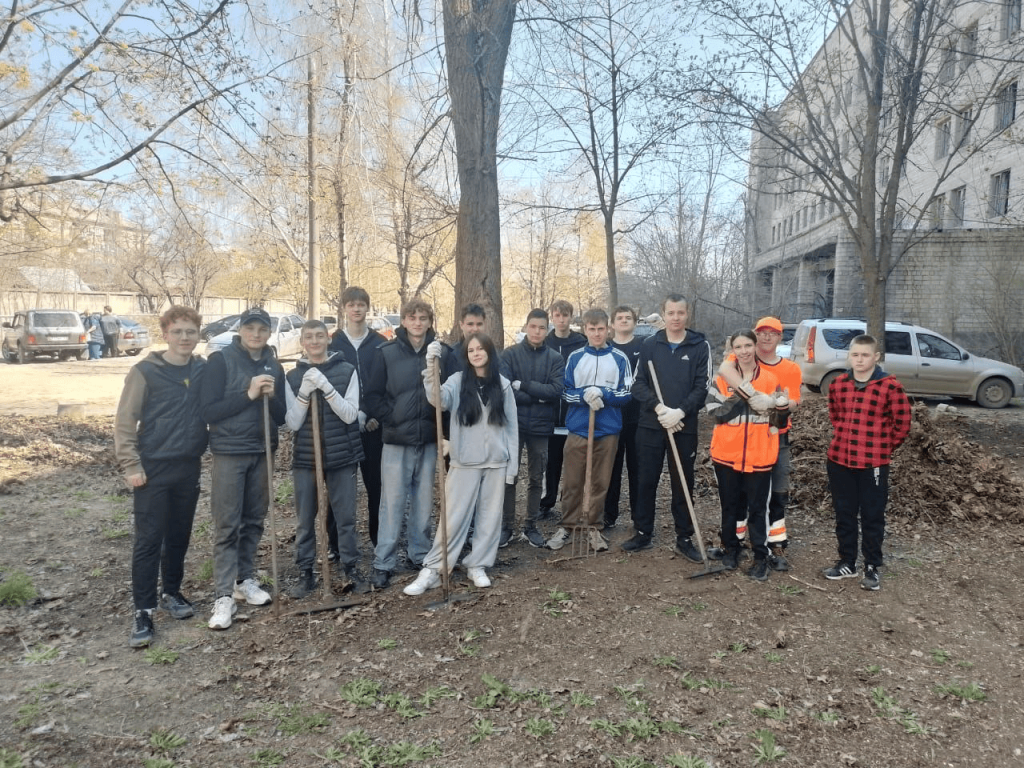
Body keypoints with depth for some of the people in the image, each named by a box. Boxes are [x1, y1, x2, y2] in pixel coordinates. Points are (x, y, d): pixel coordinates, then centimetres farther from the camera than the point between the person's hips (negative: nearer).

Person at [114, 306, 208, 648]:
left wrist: (202, 449, 0)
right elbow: (125, 422, -7)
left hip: (189, 468, 4)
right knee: (148, 541, -1)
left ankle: (172, 592, 30)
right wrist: (131, 464, -12)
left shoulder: (204, 370, 3)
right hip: (153, 469, -4)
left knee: (179, 537, 14)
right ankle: (143, 610, 7)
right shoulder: (145, 372, -8)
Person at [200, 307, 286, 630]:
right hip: (229, 453, -4)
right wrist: (248, 395, -21)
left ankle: (245, 580, 25)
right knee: (227, 526, -3)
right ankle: (223, 596, 2)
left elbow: (281, 417, 8)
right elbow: (208, 411, -14)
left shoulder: (273, 367, 6)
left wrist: (272, 396, -12)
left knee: (254, 521, 11)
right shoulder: (220, 361, -7)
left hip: (262, 453, 5)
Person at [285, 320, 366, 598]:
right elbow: (293, 423, -3)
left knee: (345, 517, 6)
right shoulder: (293, 376, 3)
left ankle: (351, 568, 20)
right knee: (304, 520, 7)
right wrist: (304, 392, -17)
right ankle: (305, 573, 20)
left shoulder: (347, 370, -2)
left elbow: (350, 414, -10)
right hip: (305, 458, 1)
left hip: (342, 456, -1)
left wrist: (326, 386, -20)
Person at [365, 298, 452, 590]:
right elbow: (373, 395, -1)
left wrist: (441, 426, -4)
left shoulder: (443, 352, 1)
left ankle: (420, 555, 27)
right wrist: (392, 421, -8)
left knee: (423, 502, 12)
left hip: (429, 440, 2)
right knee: (392, 503, 0)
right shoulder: (387, 352, -2)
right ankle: (383, 564, 9)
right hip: (396, 440, -2)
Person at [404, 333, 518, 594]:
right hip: (464, 463, -2)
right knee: (453, 517, 0)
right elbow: (439, 399, -23)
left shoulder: (503, 384, 4)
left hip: (496, 463, 2)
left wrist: (511, 465, 3)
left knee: (490, 517, 9)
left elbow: (511, 426, 5)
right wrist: (431, 366, -39)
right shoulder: (458, 380, -1)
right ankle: (432, 570, 7)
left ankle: (477, 566, 22)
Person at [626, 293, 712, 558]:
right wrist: (658, 408, -16)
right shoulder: (650, 344, 4)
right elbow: (639, 384, -1)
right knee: (646, 481, 8)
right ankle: (643, 534, 21)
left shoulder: (700, 346, 1)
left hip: (685, 427, -1)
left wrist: (680, 412, -18)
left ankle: (684, 538, 19)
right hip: (650, 425, 1)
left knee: (683, 484, 7)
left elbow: (702, 387, -5)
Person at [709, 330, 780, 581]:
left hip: (758, 455, -1)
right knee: (730, 505, 13)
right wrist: (748, 396, -22)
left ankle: (761, 557, 17)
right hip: (727, 453, 1)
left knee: (757, 508, 5)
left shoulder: (770, 380, 1)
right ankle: (730, 548, 30)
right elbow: (719, 413, -11)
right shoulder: (724, 378, 0)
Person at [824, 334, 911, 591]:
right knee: (844, 514, 13)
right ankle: (847, 563, 26)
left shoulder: (890, 386, -11)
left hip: (873, 464, -4)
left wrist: (883, 449, 3)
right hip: (839, 460, 4)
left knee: (872, 517, 6)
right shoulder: (838, 385, 3)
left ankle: (872, 568, 20)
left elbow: (902, 424, -4)